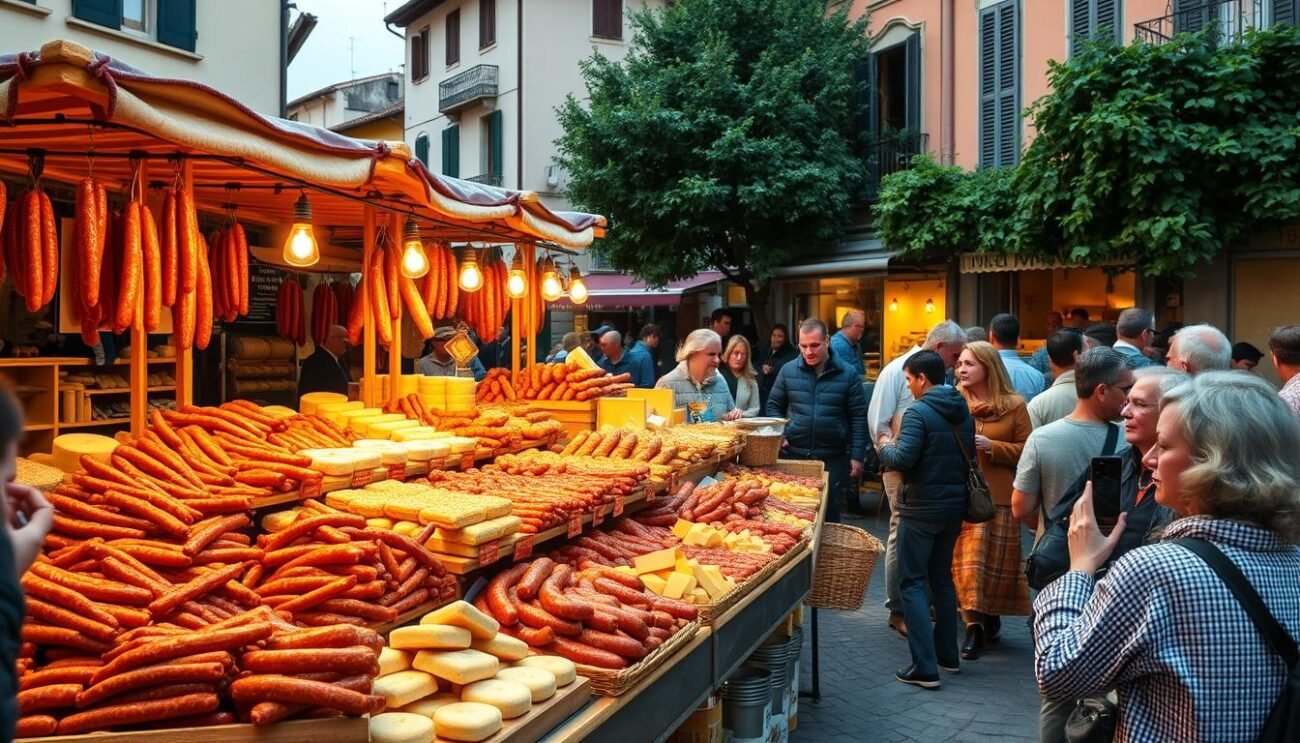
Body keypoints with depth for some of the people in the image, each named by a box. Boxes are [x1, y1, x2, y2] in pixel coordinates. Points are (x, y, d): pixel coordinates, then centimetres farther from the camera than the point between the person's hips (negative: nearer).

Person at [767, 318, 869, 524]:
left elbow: (858, 417, 0)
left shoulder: (848, 374, -3)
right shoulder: (788, 371, 1)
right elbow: (774, 406, 11)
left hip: (833, 458, -1)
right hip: (793, 454, 1)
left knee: (829, 513, 8)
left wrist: (857, 456, -4)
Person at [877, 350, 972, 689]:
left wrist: (886, 448, -3)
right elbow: (968, 454, 16)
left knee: (913, 583, -1)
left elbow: (902, 459, -23)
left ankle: (925, 668, -4)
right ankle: (948, 654, 28)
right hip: (955, 504, 8)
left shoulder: (919, 412, -16)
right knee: (942, 577, 20)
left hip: (923, 508, -8)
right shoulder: (963, 411, 7)